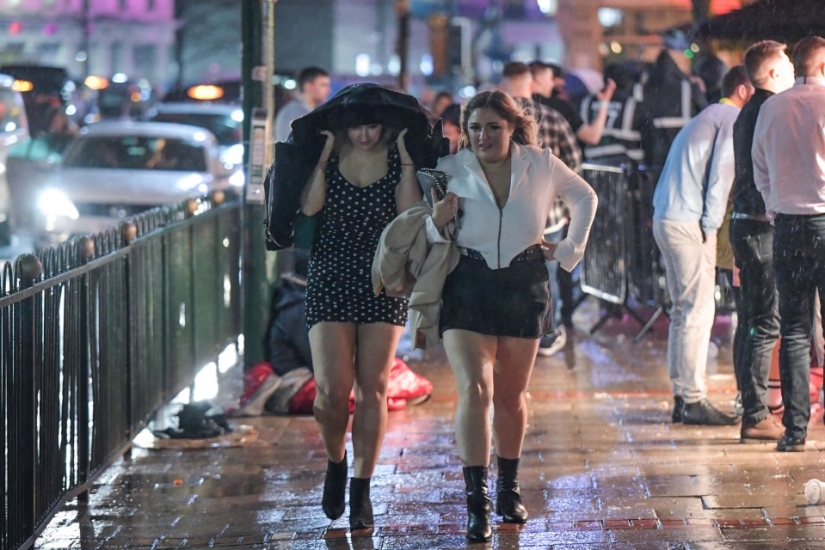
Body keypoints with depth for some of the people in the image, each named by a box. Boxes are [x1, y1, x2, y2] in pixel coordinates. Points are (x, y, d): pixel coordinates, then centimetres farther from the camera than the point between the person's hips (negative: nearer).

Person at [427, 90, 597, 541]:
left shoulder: (540, 164, -1)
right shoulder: (449, 171, -5)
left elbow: (585, 198, 17)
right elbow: (429, 242, 3)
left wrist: (570, 249, 11)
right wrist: (438, 222, -18)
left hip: (524, 288, 2)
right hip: (467, 288, -2)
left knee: (510, 397, 12)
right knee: (475, 390, -16)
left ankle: (508, 488, 30)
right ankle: (476, 501, -17)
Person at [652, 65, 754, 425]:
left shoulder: (705, 118, 24)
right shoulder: (732, 119, -5)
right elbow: (721, 174, -13)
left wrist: (708, 224, 14)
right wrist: (710, 225, -10)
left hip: (666, 220, 10)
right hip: (689, 223, -10)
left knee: (683, 309, 11)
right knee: (699, 309, -8)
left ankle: (681, 396, 12)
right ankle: (694, 400, -9)